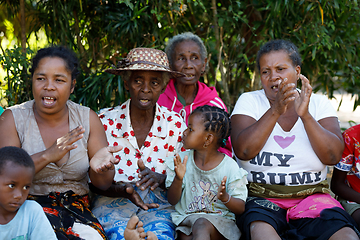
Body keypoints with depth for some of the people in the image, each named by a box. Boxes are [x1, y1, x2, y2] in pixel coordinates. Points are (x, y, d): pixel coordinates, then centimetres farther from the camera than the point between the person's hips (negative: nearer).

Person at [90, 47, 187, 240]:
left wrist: (160, 178, -16)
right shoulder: (105, 122, -2)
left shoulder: (176, 125, 3)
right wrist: (123, 190, -19)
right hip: (113, 202, -1)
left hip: (159, 204, 1)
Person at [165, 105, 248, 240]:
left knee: (201, 224, -34)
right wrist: (178, 179, -16)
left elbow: (241, 208, -3)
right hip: (186, 217, 2)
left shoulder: (230, 167, -5)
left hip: (220, 220, -2)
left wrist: (225, 198, -24)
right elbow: (172, 201, 3)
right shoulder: (183, 160, 4)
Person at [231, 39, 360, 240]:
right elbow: (243, 151, -12)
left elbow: (333, 156, -6)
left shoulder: (318, 104, 9)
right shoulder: (249, 101, 6)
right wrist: (275, 110, -19)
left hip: (312, 197, 1)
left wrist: (305, 115, -17)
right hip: (262, 198, -1)